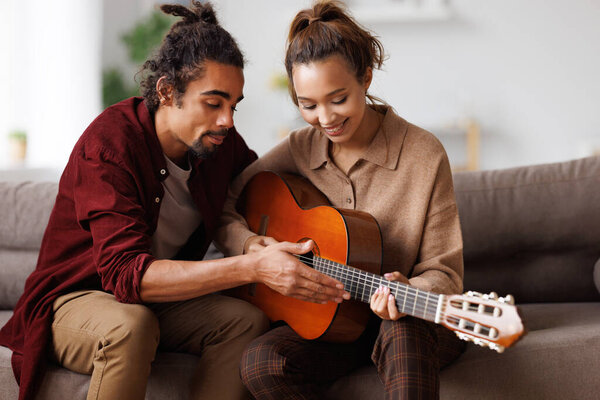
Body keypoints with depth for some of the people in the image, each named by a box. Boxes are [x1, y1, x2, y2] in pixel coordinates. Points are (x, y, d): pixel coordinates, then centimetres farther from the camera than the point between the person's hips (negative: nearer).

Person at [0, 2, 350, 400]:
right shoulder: (109, 143, -26)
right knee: (131, 326, -38)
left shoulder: (218, 140, -5)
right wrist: (253, 267, -42)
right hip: (77, 299, -6)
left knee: (247, 319, -22)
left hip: (161, 295, 6)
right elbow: (125, 272, -35)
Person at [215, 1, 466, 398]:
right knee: (262, 363, -27)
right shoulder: (299, 150, 2)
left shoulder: (424, 155, -10)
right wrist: (249, 243, -12)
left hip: (413, 324, -3)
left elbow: (443, 272, -8)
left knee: (404, 330, -40)